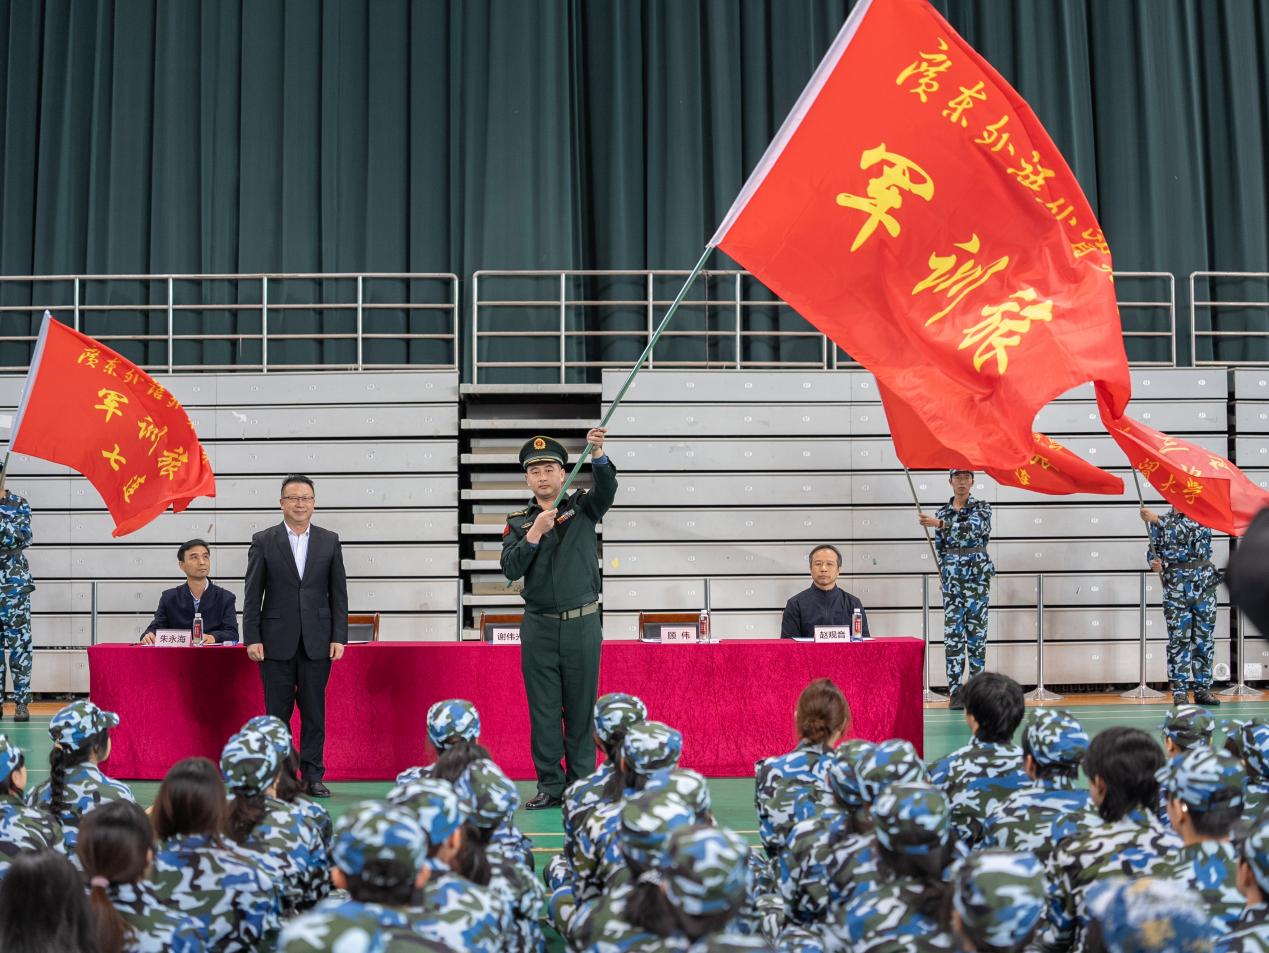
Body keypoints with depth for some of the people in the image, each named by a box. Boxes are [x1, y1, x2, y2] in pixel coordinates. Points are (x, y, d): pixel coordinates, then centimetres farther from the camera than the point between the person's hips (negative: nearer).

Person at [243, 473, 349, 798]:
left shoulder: (329, 541, 7)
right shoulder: (263, 541, 3)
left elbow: (338, 593, 7)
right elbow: (252, 594, 1)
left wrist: (339, 637, -1)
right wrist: (252, 639, -5)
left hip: (317, 642, 1)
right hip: (277, 642, -1)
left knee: (314, 713, 4)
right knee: (277, 713, 4)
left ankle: (313, 777, 11)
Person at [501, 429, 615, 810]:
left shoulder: (583, 507, 5)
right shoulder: (517, 522, 8)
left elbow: (607, 489, -16)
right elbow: (510, 569, -4)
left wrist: (598, 455, -35)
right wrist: (534, 534, -17)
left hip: (582, 624, -1)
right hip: (538, 626, 1)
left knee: (581, 710, 3)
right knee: (543, 711, 4)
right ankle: (550, 786, 12)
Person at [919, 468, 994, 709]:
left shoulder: (982, 508, 3)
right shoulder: (942, 512, 11)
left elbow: (973, 527, -18)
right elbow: (940, 548, 14)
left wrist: (940, 524, -25)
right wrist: (945, 576, 6)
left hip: (977, 574, -2)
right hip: (951, 576, 2)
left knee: (976, 631, 0)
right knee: (952, 633, -5)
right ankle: (955, 690, -6)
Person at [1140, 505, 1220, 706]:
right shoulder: (1162, 522, 10)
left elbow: (1185, 533, -17)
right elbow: (1152, 549, 14)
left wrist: (1157, 520, -24)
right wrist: (1154, 562, -8)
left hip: (1204, 588, 0)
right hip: (1176, 591, 0)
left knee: (1204, 640, 4)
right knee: (1179, 640, -3)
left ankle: (1202, 689, 12)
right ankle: (1179, 692, -1)